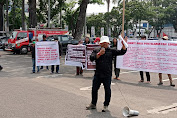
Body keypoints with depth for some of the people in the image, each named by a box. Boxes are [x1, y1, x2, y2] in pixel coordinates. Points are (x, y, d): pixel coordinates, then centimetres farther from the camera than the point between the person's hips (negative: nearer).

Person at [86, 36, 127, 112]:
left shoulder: (111, 51, 5)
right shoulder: (96, 51, 7)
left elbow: (122, 52, -1)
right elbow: (91, 58, -7)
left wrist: (124, 44, -15)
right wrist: (99, 54, -18)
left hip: (107, 75, -1)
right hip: (98, 74, 2)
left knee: (107, 90, 1)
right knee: (94, 89, 9)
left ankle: (106, 105, 16)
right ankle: (93, 104, 27)